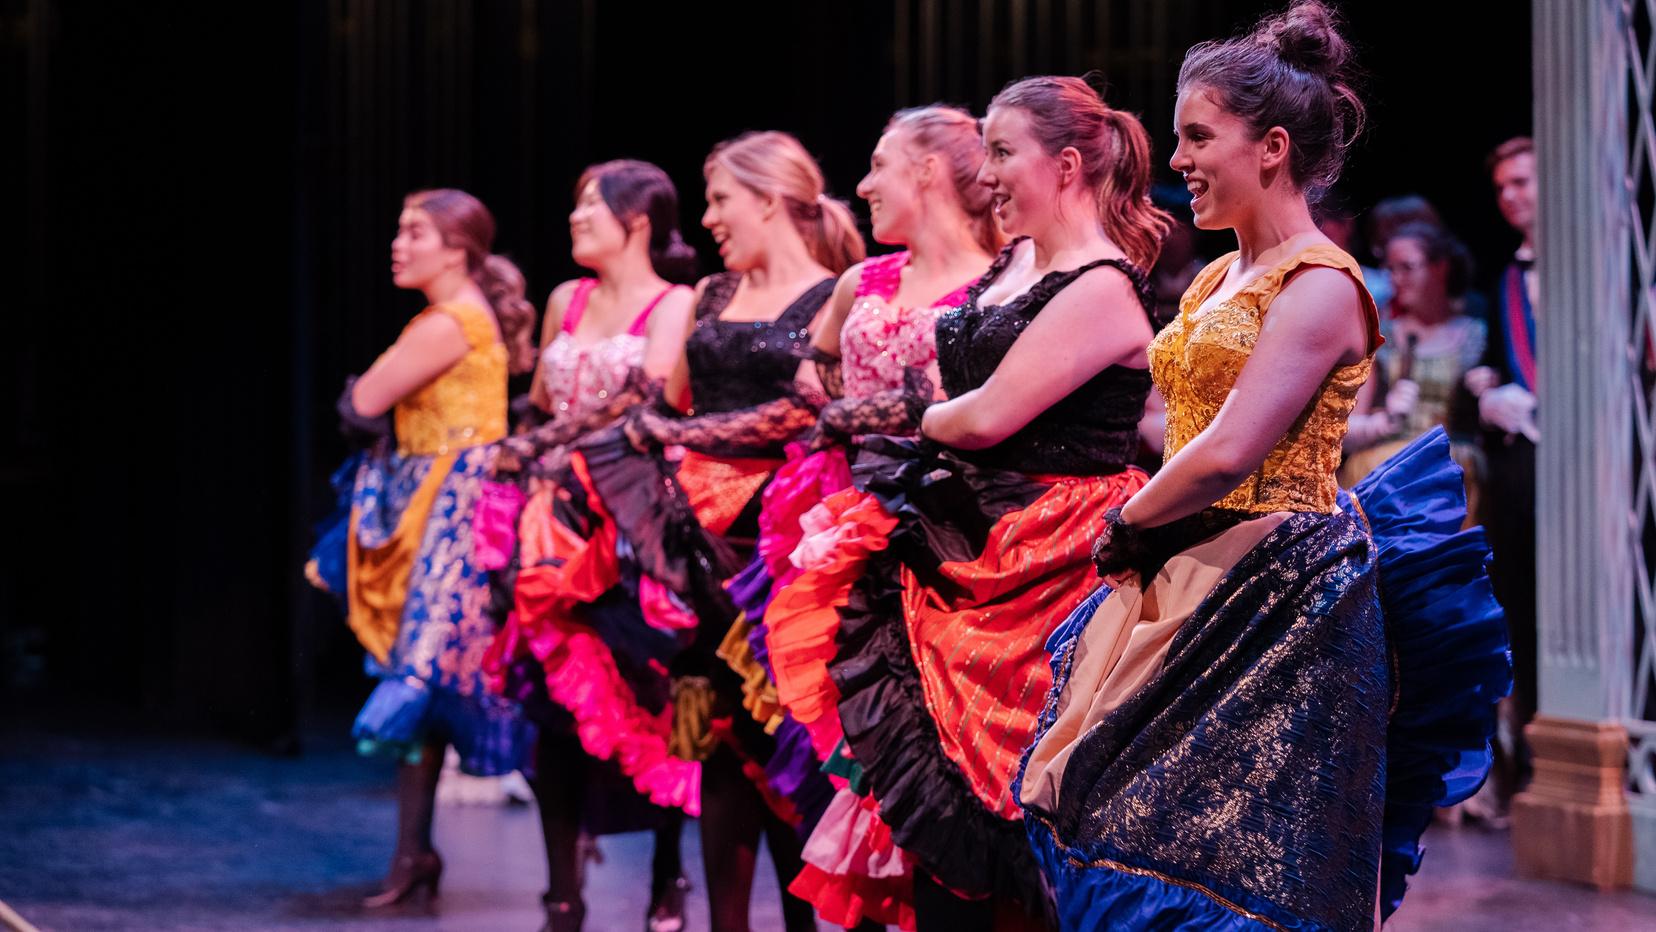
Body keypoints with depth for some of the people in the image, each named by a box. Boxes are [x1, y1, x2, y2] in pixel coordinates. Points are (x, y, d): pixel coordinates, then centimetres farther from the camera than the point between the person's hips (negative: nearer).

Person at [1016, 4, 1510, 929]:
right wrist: (1139, 531, 4)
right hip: (1186, 583, 9)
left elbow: (1225, 454, -21)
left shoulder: (1320, 286, -13)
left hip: (1276, 592, -9)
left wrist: (1126, 524, -7)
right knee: (1134, 841, 8)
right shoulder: (1216, 279, 15)